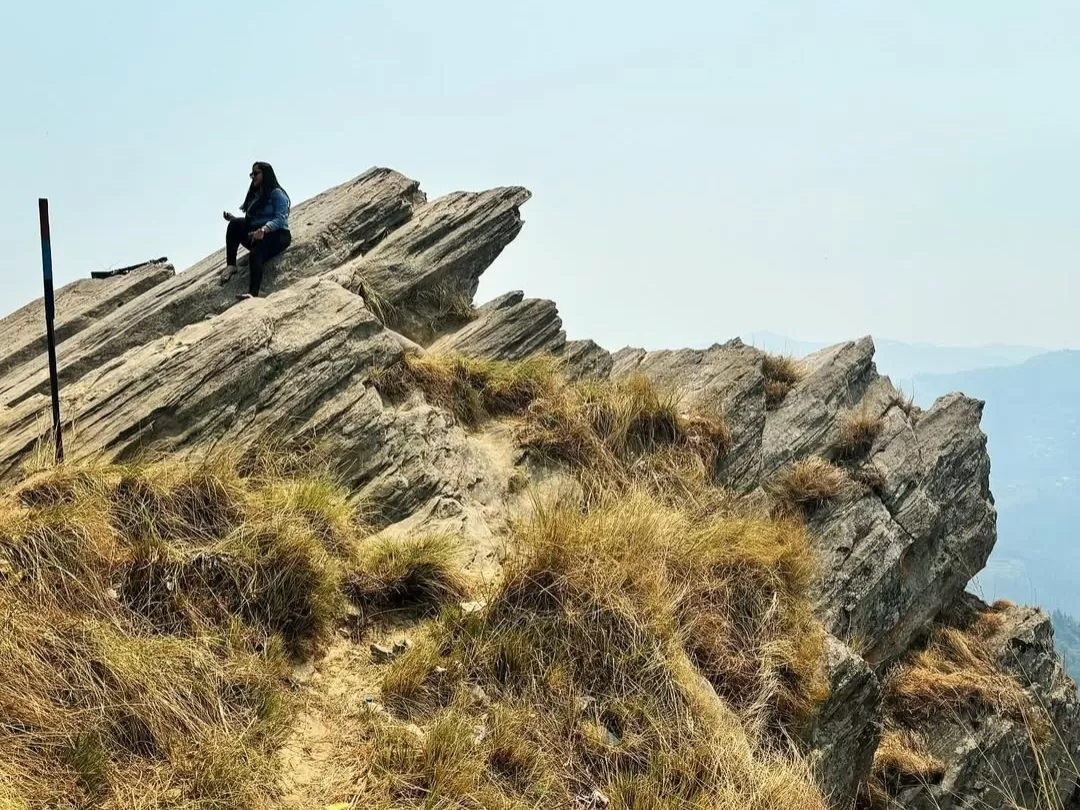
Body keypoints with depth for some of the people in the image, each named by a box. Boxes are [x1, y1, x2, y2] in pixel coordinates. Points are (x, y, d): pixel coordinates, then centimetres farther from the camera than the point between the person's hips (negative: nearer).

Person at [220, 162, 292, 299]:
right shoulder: (254, 195, 22)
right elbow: (249, 220, 17)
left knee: (256, 254, -36)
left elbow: (280, 219, -15)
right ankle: (230, 265, -29)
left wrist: (264, 229, -32)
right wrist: (232, 218, -4)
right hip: (256, 236, 7)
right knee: (235, 223, -19)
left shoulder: (277, 193, 0)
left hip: (277, 235, -7)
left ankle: (253, 293, -57)